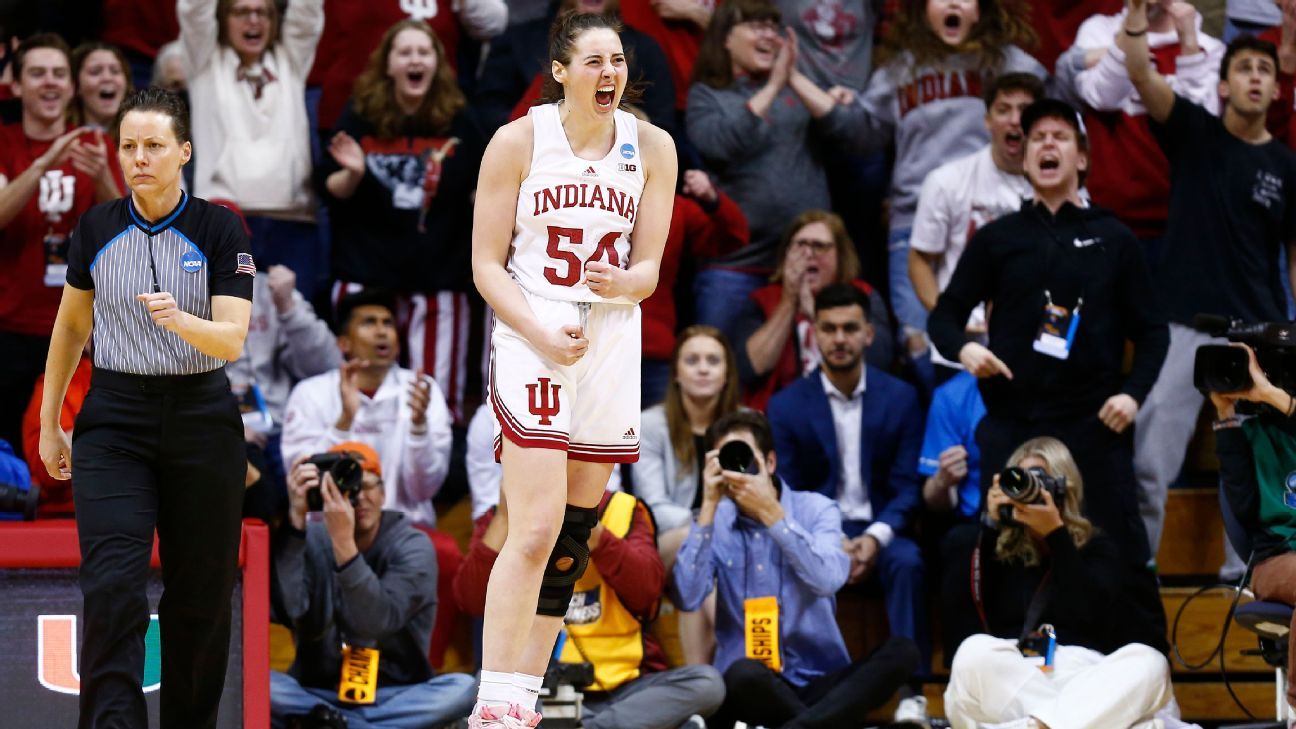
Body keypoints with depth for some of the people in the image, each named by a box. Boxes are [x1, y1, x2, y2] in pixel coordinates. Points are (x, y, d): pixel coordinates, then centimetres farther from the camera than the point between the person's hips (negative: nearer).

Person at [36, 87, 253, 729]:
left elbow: (231, 340, -13)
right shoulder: (96, 229, 1)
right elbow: (70, 326, 15)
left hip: (201, 417, 0)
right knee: (112, 587, -15)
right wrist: (49, 424, 16)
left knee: (200, 594, 5)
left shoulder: (219, 230, -5)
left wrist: (181, 321, -34)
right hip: (114, 420, 1)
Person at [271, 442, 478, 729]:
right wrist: (296, 519, -22)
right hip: (316, 692, 0)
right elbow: (297, 617, -19)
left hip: (395, 694, 0)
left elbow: (377, 623, -21)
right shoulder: (310, 540, 0)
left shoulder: (412, 546, -5)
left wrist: (343, 541, -30)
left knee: (463, 688, -30)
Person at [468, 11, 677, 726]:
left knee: (574, 537, 6)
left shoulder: (650, 147, 6)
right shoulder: (519, 142, -4)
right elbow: (487, 266, -3)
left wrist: (622, 284, -17)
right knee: (536, 532, -16)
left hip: (611, 340, 5)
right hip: (530, 338, -5)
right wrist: (542, 336, -17)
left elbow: (648, 270, 7)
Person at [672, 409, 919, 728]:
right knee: (742, 673, -38)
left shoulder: (816, 509, 3)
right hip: (753, 684, -2)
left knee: (902, 651, -27)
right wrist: (709, 507, -12)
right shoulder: (716, 521, 6)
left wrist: (770, 512, -19)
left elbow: (828, 581, -17)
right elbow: (688, 598, -12)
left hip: (819, 679, 2)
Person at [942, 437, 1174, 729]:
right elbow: (958, 610, -3)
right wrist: (990, 525, -2)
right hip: (1008, 682, -1)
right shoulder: (995, 546, 16)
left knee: (1148, 661, -30)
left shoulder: (1094, 545, 16)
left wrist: (1055, 532, -8)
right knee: (974, 651, -35)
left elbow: (1093, 613, -5)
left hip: (1082, 678, 1)